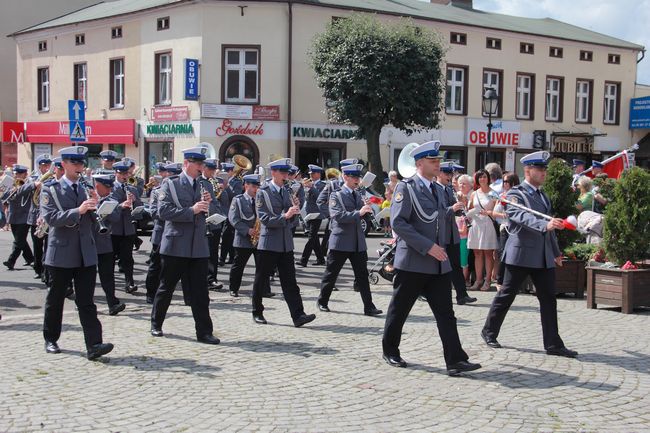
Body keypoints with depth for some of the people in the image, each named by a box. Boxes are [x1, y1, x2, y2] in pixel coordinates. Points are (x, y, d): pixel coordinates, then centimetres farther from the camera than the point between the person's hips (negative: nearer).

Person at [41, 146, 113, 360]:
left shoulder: (87, 189, 11)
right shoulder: (50, 190, -1)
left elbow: (93, 221, 10)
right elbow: (50, 218, -16)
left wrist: (94, 206, -10)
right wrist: (78, 210, -26)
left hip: (86, 255, 3)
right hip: (61, 255, -3)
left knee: (86, 302, -3)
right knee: (55, 300, 11)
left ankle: (94, 345, -10)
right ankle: (50, 340, 28)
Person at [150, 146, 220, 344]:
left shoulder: (205, 186, 12)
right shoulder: (170, 184, -2)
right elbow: (163, 211, -15)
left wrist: (209, 204, -7)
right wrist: (191, 210, -20)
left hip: (199, 246, 3)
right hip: (175, 245, -3)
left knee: (200, 291, 0)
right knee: (166, 288, 9)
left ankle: (204, 331, 3)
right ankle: (156, 324, 27)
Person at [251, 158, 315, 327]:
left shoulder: (286, 192, 14)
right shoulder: (263, 192, -4)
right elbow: (264, 219, -13)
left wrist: (294, 211, -5)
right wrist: (285, 216, -21)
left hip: (286, 244, 5)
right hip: (268, 243, -5)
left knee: (289, 281, 0)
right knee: (261, 280, 6)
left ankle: (298, 315, -6)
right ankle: (257, 312, 20)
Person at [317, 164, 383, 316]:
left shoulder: (358, 195, 12)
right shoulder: (336, 196, -5)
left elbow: (362, 216, 15)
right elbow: (338, 216, -19)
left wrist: (368, 210, -6)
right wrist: (358, 213, -28)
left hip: (358, 242, 5)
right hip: (340, 242, -5)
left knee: (362, 275, 1)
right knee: (331, 274, 7)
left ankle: (369, 307, 1)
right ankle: (322, 302, 23)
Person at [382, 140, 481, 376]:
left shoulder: (438, 189, 14)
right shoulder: (406, 187, -8)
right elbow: (398, 222, -17)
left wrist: (439, 249, 14)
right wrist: (428, 246, -20)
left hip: (438, 264, 6)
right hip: (412, 262, -6)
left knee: (446, 313, -1)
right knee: (399, 310, 7)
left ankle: (455, 360, -4)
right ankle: (390, 351, 24)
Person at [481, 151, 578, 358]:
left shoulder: (543, 196, 17)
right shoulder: (515, 194, -8)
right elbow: (523, 217, -28)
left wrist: (556, 252, 25)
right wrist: (545, 225, -43)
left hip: (544, 256, 7)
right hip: (521, 254, -7)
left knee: (548, 299, 3)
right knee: (506, 295, 3)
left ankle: (553, 344, 7)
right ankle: (489, 332, 19)